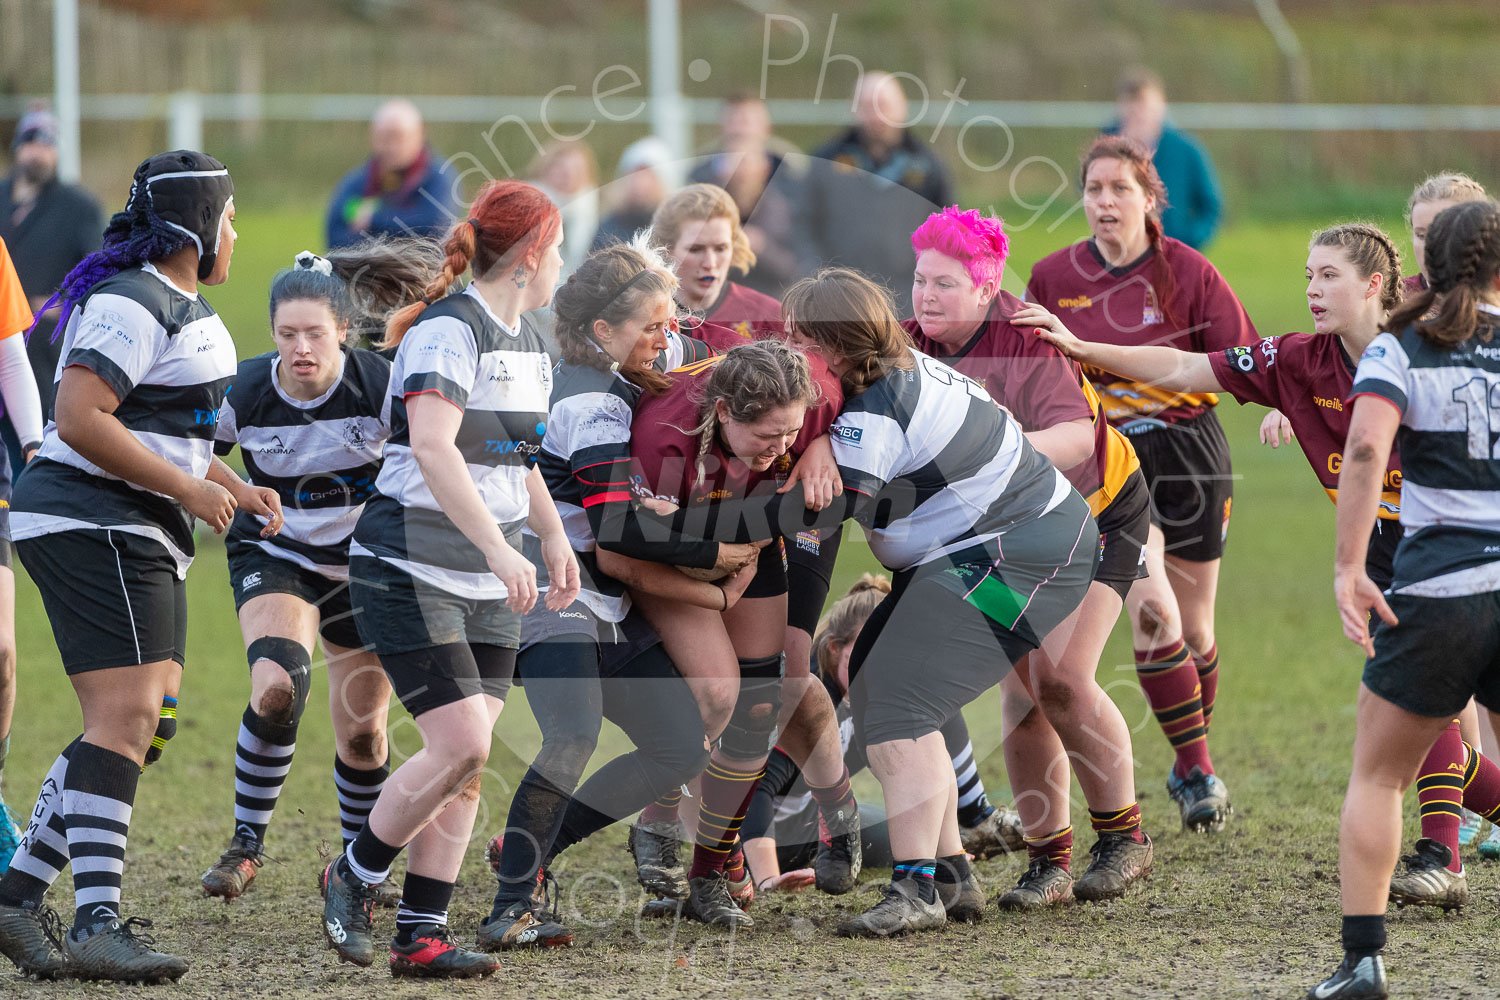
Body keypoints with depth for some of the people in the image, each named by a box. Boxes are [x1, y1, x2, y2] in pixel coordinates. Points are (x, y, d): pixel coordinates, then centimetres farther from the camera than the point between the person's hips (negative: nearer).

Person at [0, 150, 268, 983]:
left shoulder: (183, 307, 20)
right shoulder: (131, 306, -14)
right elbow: (81, 421, -23)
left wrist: (236, 488, 18)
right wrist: (191, 490, -20)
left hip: (141, 538, 11)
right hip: (91, 523, -11)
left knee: (147, 719, 7)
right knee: (125, 714, -17)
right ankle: (97, 923, -22)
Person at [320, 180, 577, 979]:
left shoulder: (527, 344, 14)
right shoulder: (449, 329, -15)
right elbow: (434, 449, -26)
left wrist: (553, 537, 20)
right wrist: (499, 548, -32)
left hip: (490, 585, 9)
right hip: (412, 572, -8)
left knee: (468, 761, 1)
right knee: (460, 745, -16)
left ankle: (422, 935, 4)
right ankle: (353, 877, 5)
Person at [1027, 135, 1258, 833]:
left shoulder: (1187, 272, -5)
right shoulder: (1054, 278, 1)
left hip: (1189, 454, 0)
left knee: (1194, 628, 7)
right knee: (1151, 607, -21)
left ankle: (1192, 768, 28)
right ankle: (1196, 765, -13)